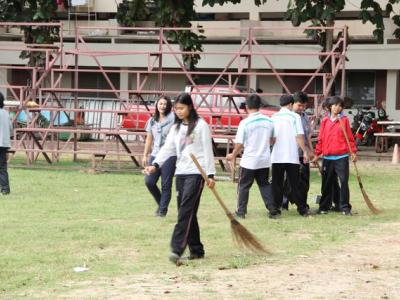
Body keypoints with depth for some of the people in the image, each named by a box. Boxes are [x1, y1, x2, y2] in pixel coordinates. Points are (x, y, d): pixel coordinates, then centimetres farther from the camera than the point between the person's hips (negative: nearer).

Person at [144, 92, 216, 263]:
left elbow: (207, 150, -4)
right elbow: (167, 148, 7)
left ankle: (177, 249, -23)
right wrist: (155, 165, -8)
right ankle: (196, 250, 13)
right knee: (187, 213, 7)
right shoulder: (176, 128, 15)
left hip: (196, 173, -7)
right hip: (180, 173, 7)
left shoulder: (200, 125, -3)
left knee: (185, 211, -15)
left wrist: (211, 174, -8)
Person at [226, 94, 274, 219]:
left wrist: (233, 155, 6)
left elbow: (239, 144, -11)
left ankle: (241, 212, 8)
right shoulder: (268, 121, 0)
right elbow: (273, 139, 11)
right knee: (264, 184, 15)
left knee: (243, 186, 7)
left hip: (249, 160, -4)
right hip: (265, 160, 4)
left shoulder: (245, 123, -13)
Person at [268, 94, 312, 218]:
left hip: (276, 157, 2)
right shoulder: (295, 116, -2)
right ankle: (302, 209, 9)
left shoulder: (274, 117, 6)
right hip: (292, 156, -2)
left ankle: (274, 210, 1)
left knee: (277, 185, 5)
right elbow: (299, 136, -8)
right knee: (294, 184, 5)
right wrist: (305, 151, -2)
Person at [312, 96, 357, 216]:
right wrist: (317, 154, 9)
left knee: (344, 182, -5)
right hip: (327, 158, 2)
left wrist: (353, 152, -2)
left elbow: (350, 137, 4)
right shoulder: (325, 121, 9)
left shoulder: (344, 120, 3)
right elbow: (321, 139, 11)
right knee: (326, 183, 8)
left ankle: (345, 207, -1)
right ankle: (324, 207, 17)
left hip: (342, 157, -2)